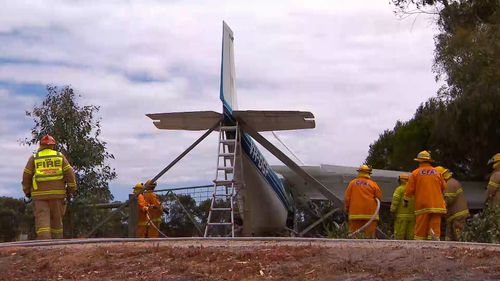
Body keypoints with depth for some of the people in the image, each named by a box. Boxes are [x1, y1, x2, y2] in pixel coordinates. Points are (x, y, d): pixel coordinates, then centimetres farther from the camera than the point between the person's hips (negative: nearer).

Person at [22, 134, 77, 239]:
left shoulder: (34, 157, 8)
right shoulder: (60, 156, 9)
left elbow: (26, 175, 5)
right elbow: (69, 172, 1)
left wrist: (27, 191, 16)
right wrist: (72, 188, 7)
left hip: (39, 193, -1)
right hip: (57, 193, 1)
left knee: (42, 219, -7)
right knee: (56, 219, 10)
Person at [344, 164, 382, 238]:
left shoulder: (352, 183, 3)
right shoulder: (373, 184, -1)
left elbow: (347, 198, 4)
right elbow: (379, 197, 2)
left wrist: (347, 209, 17)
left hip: (355, 213, 1)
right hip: (370, 214, -1)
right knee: (370, 235, 0)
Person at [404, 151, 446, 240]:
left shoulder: (415, 173, 1)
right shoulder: (437, 172, 8)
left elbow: (409, 189, 2)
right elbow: (444, 187, 15)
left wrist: (405, 201, 18)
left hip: (422, 205, -2)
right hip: (437, 205, 2)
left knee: (420, 230, 1)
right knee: (435, 229, -2)